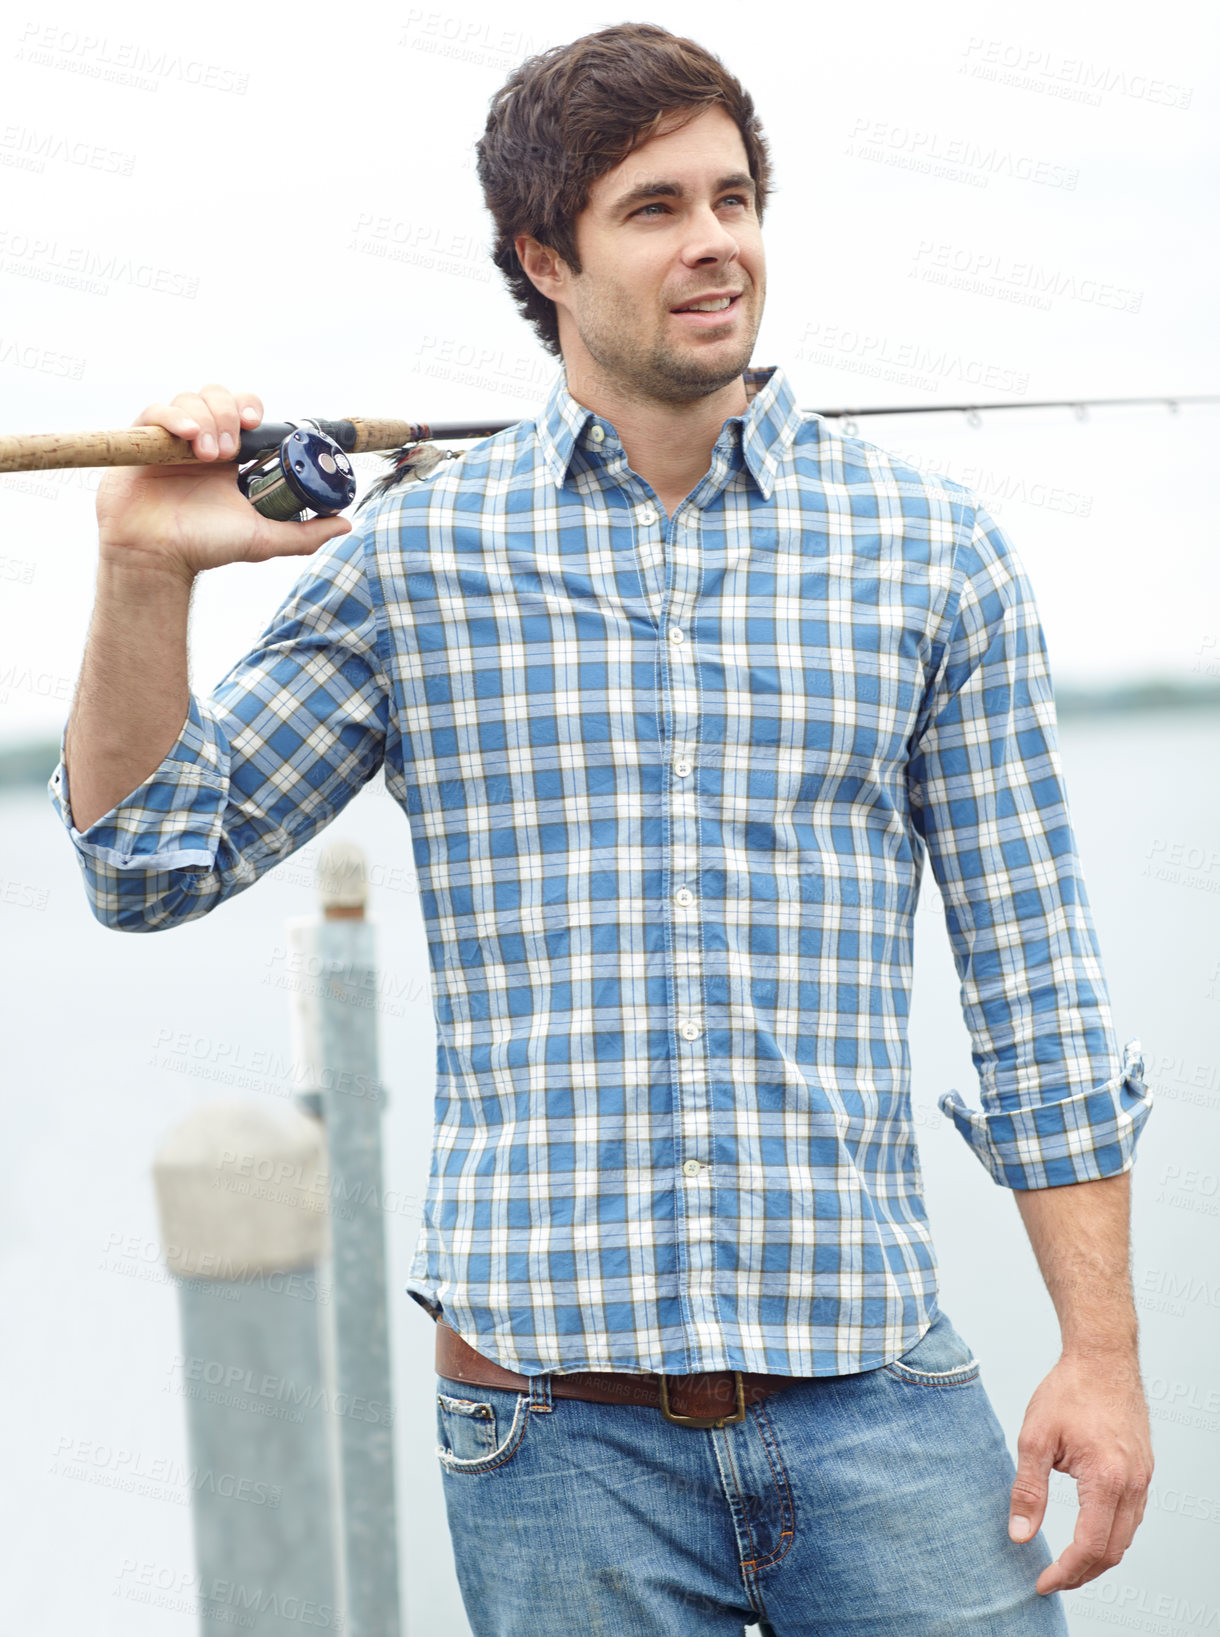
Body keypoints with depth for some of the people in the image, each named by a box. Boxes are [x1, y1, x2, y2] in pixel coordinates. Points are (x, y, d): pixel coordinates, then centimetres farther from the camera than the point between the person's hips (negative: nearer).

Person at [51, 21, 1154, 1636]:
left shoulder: (930, 549, 6)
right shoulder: (413, 554, 4)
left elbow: (1034, 977, 6)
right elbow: (150, 863, 7)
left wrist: (1103, 1347, 2)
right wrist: (146, 579, -9)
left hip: (875, 1398, 1)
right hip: (555, 1422, 0)